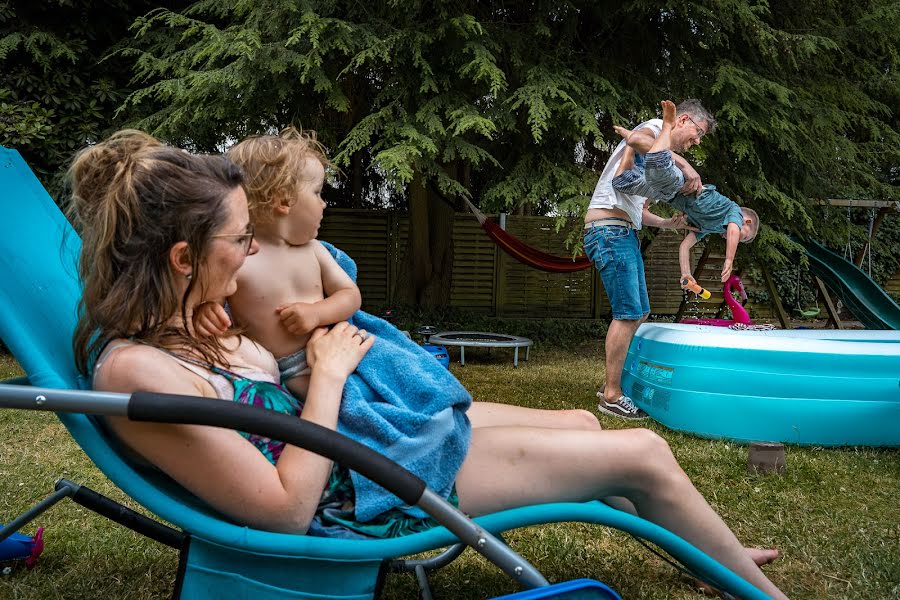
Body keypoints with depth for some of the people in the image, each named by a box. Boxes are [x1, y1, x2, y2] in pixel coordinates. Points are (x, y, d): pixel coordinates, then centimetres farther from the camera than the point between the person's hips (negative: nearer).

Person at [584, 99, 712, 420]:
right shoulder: (657, 125, -1)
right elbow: (636, 139, -28)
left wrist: (667, 224, 11)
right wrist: (684, 164, -25)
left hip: (625, 234, 10)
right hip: (609, 229, -10)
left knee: (639, 312, 13)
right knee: (628, 313, -10)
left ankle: (611, 385, 21)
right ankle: (612, 397, -3)